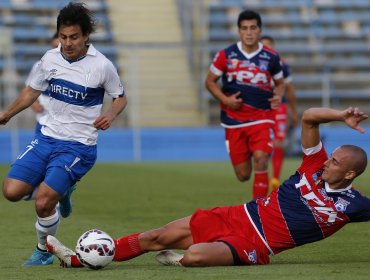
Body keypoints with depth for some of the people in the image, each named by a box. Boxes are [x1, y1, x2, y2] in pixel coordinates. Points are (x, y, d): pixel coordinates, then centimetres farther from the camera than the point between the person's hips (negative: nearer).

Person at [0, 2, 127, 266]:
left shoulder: (102, 66, -13)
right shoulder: (50, 58, 0)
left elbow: (121, 97, 2)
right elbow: (32, 91, 17)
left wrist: (110, 115, -18)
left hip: (79, 146, -5)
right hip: (47, 137, 5)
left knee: (43, 203, -18)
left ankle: (44, 252, 10)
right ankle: (61, 187, 22)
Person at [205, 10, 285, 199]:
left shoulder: (271, 57, 0)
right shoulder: (226, 55, -3)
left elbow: (280, 83, 14)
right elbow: (210, 81, 6)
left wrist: (278, 96, -9)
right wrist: (225, 100, -10)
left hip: (262, 118, -1)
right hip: (234, 119, 1)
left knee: (260, 160, -23)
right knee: (243, 175, 3)